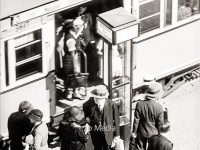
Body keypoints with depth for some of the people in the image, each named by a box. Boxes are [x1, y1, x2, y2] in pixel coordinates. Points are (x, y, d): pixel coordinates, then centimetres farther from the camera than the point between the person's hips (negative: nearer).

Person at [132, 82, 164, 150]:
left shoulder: (139, 104, -22)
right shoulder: (159, 108, -26)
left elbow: (136, 120, -13)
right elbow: (160, 124, -14)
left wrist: (134, 132, 1)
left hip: (141, 132, 1)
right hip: (153, 133, -1)